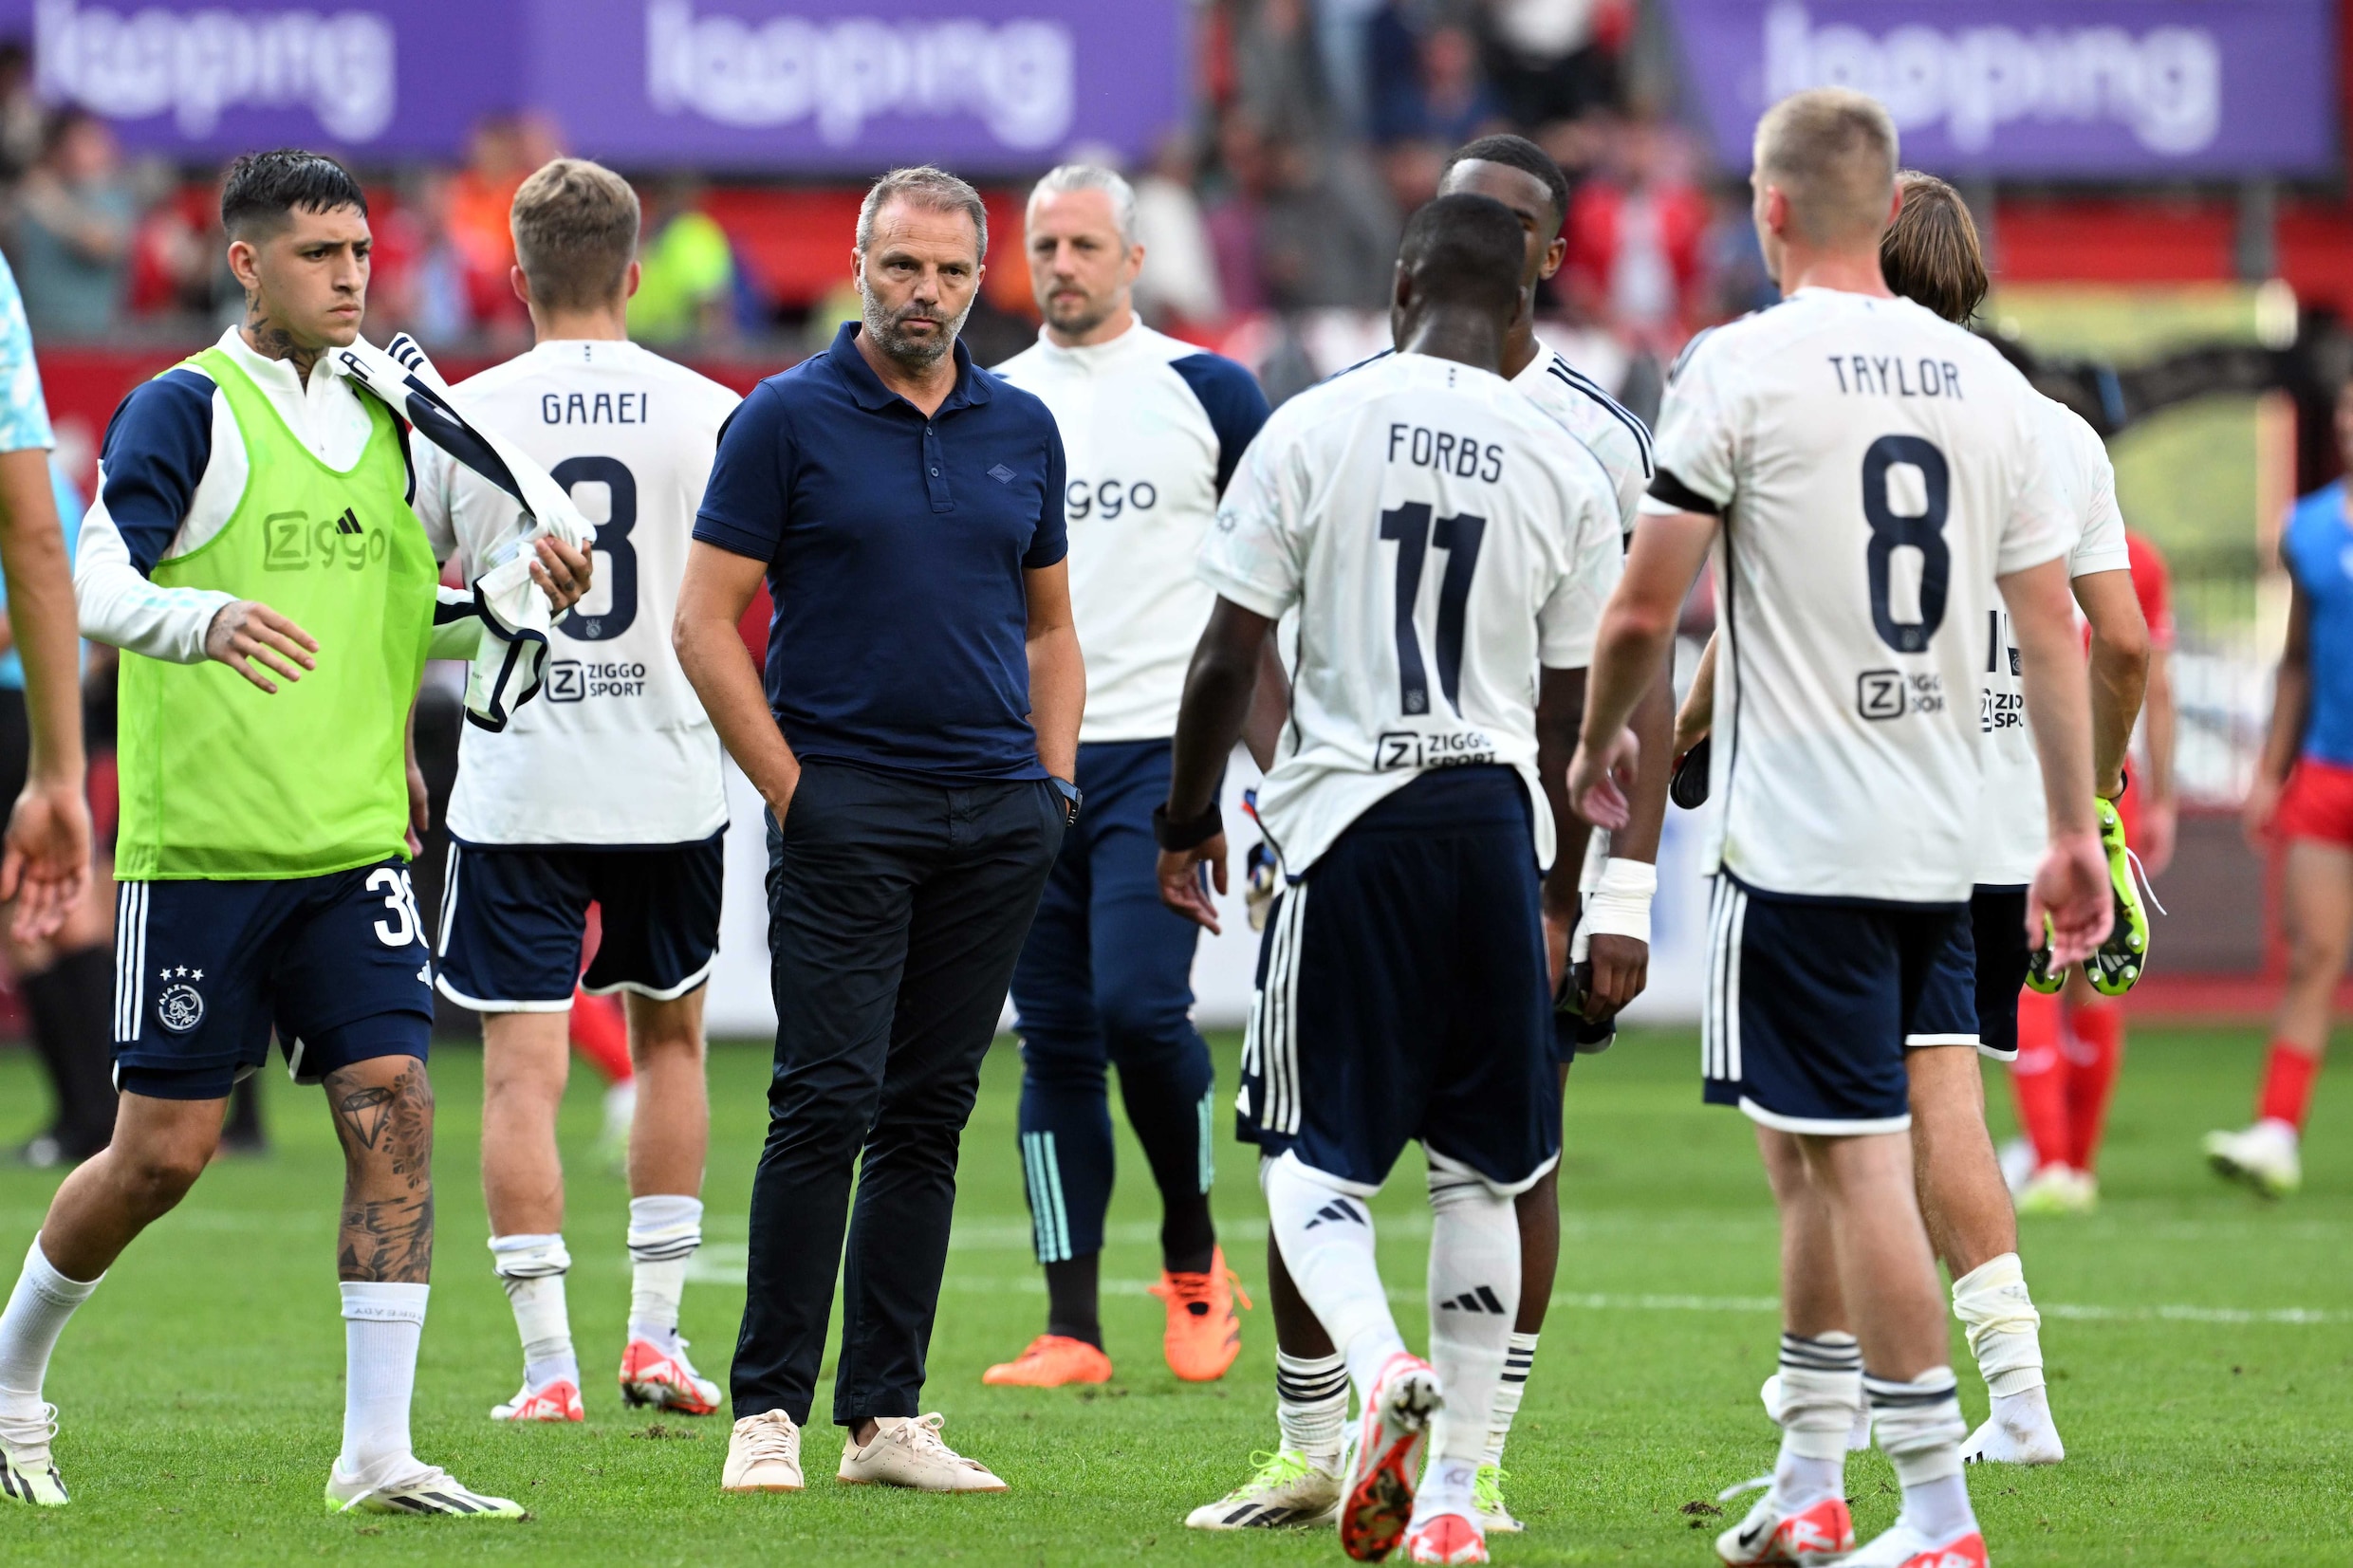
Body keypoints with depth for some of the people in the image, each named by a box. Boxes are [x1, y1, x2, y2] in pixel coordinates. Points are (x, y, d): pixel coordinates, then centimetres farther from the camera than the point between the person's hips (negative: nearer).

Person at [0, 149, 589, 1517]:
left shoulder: (381, 419, 13)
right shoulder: (185, 411, -7)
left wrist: (522, 598, 5)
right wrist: (205, 620, -37)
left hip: (354, 844, 5)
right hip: (198, 850, -5)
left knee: (395, 1112, -8)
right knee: (165, 1149, -1)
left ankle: (379, 1453, -6)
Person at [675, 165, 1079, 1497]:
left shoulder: (1023, 430, 12)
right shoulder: (788, 421, -2)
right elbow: (706, 623, -3)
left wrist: (1054, 785, 9)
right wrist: (789, 788, -8)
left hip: (997, 821, 5)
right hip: (847, 809, -4)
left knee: (930, 1117, 6)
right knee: (826, 1107, -10)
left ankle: (887, 1413, 9)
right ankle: (770, 1411, -6)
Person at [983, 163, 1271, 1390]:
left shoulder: (1206, 393, 2)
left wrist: (1270, 767, -2)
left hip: (1161, 750, -4)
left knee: (1138, 1007, -17)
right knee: (1055, 1042, 2)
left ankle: (1193, 1251, 6)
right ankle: (1071, 1325, 4)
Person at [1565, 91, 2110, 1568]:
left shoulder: (1743, 368, -9)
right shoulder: (1987, 382, 7)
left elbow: (1646, 609, -7)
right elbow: (2053, 629, 8)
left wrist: (1598, 740, 12)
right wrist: (2076, 834, 15)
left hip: (1800, 844, -6)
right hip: (1941, 844, 6)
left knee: (1861, 1164, -5)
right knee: (1819, 1163, 17)